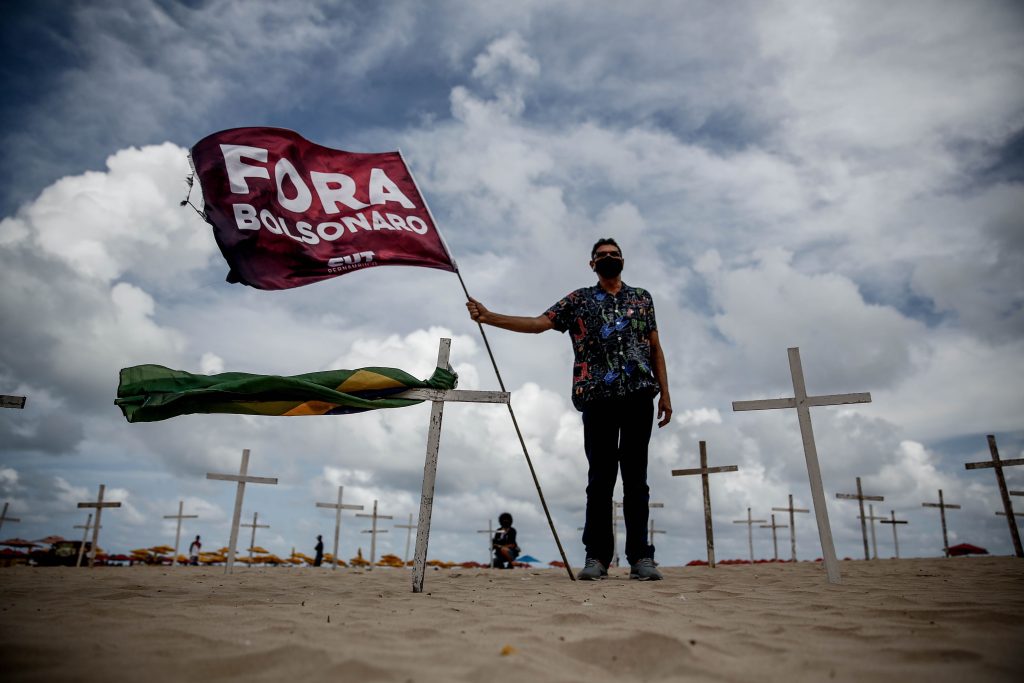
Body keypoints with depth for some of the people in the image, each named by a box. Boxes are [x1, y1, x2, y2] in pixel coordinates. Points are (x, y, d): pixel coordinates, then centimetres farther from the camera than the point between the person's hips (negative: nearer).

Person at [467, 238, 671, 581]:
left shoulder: (642, 297, 18)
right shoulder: (579, 300, 13)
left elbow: (655, 348, 17)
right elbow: (538, 323, 1)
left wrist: (665, 393, 8)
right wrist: (489, 317, -11)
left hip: (638, 396, 1)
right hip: (597, 397, -1)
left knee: (635, 476, 2)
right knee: (600, 477, 0)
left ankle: (641, 557, 6)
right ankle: (597, 556, 6)